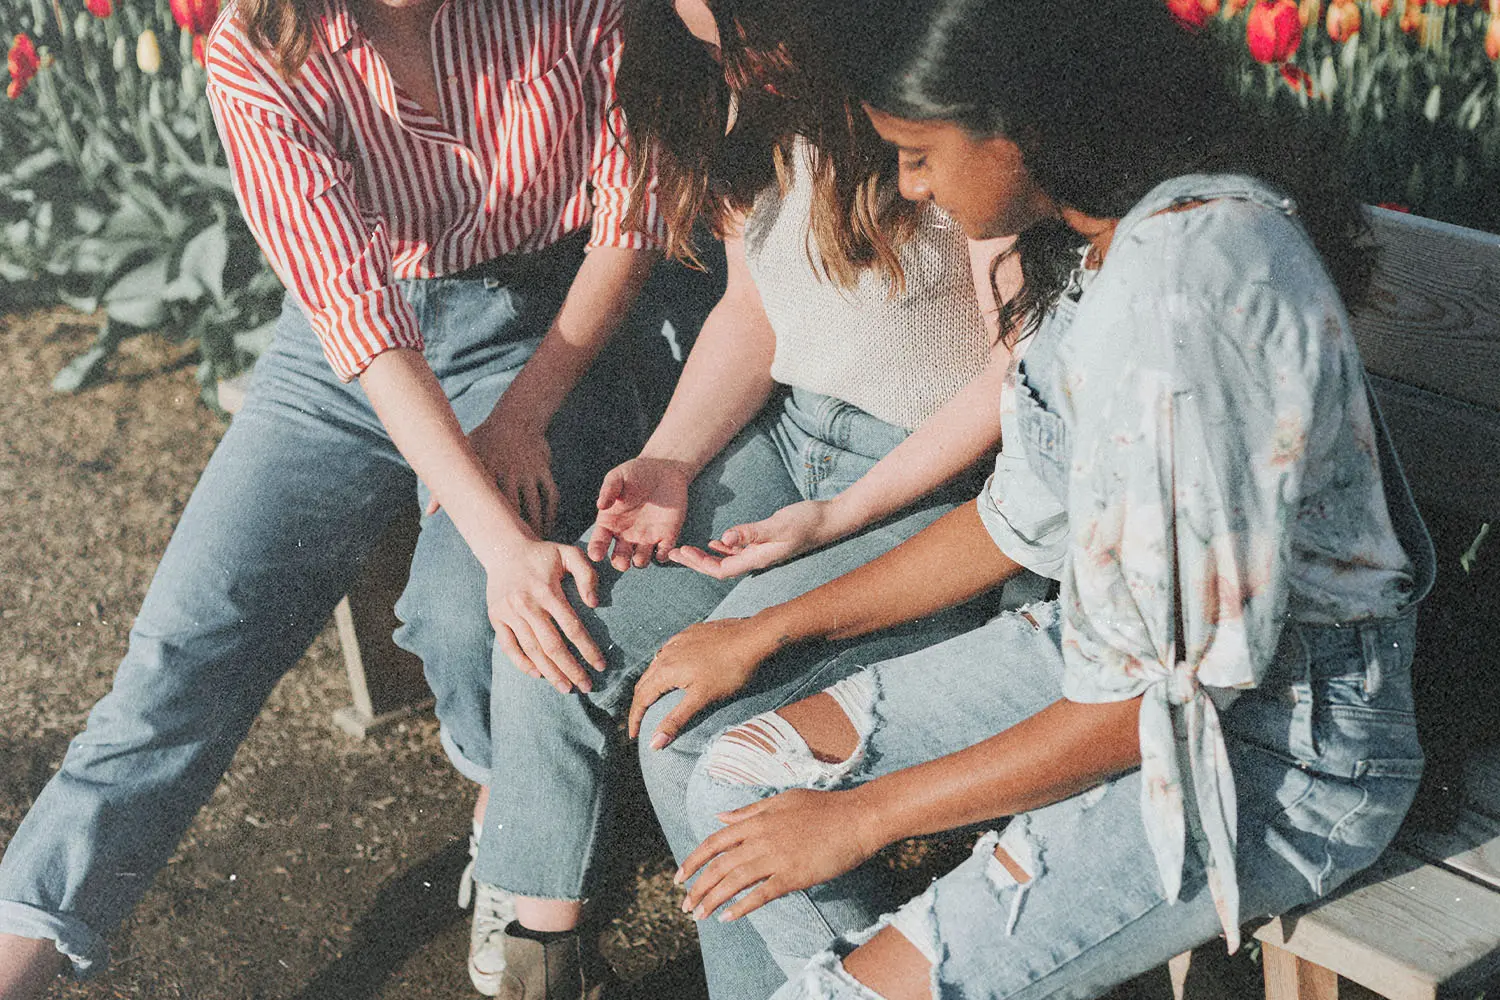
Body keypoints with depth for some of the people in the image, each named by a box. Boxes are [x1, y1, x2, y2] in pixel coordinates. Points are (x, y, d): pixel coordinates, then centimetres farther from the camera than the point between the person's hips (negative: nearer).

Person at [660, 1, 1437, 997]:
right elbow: (1027, 518, 11)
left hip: (1278, 756, -9)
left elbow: (1153, 697, -25)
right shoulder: (1106, 234, 1)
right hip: (1123, 650, 9)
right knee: (739, 783, 4)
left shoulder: (1180, 296, -29)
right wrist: (772, 629, 12)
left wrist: (860, 816, -15)